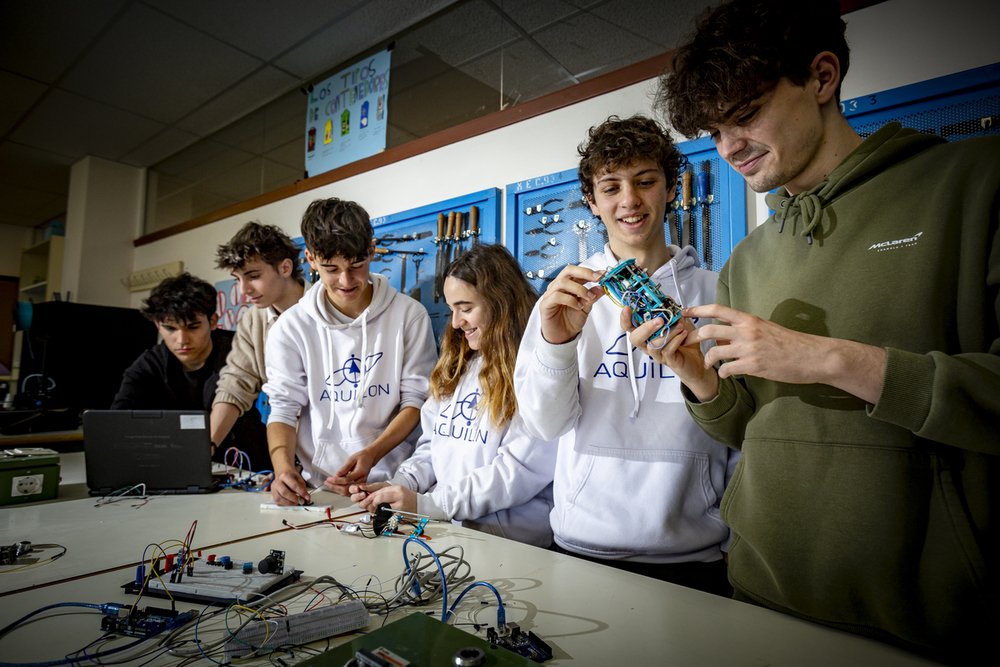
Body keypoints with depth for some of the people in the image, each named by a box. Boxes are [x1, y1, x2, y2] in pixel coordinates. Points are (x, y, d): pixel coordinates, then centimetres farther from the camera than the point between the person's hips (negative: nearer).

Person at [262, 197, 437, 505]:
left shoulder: (409, 315, 1)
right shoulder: (291, 326, 5)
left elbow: (415, 399, 1)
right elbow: (284, 407, 4)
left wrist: (372, 453, -14)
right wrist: (283, 467, -15)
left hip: (389, 480, -2)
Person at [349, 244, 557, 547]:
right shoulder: (459, 365, 17)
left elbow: (520, 470, -16)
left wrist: (426, 503, -16)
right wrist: (399, 486, 0)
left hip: (507, 532, -7)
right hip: (442, 523, 7)